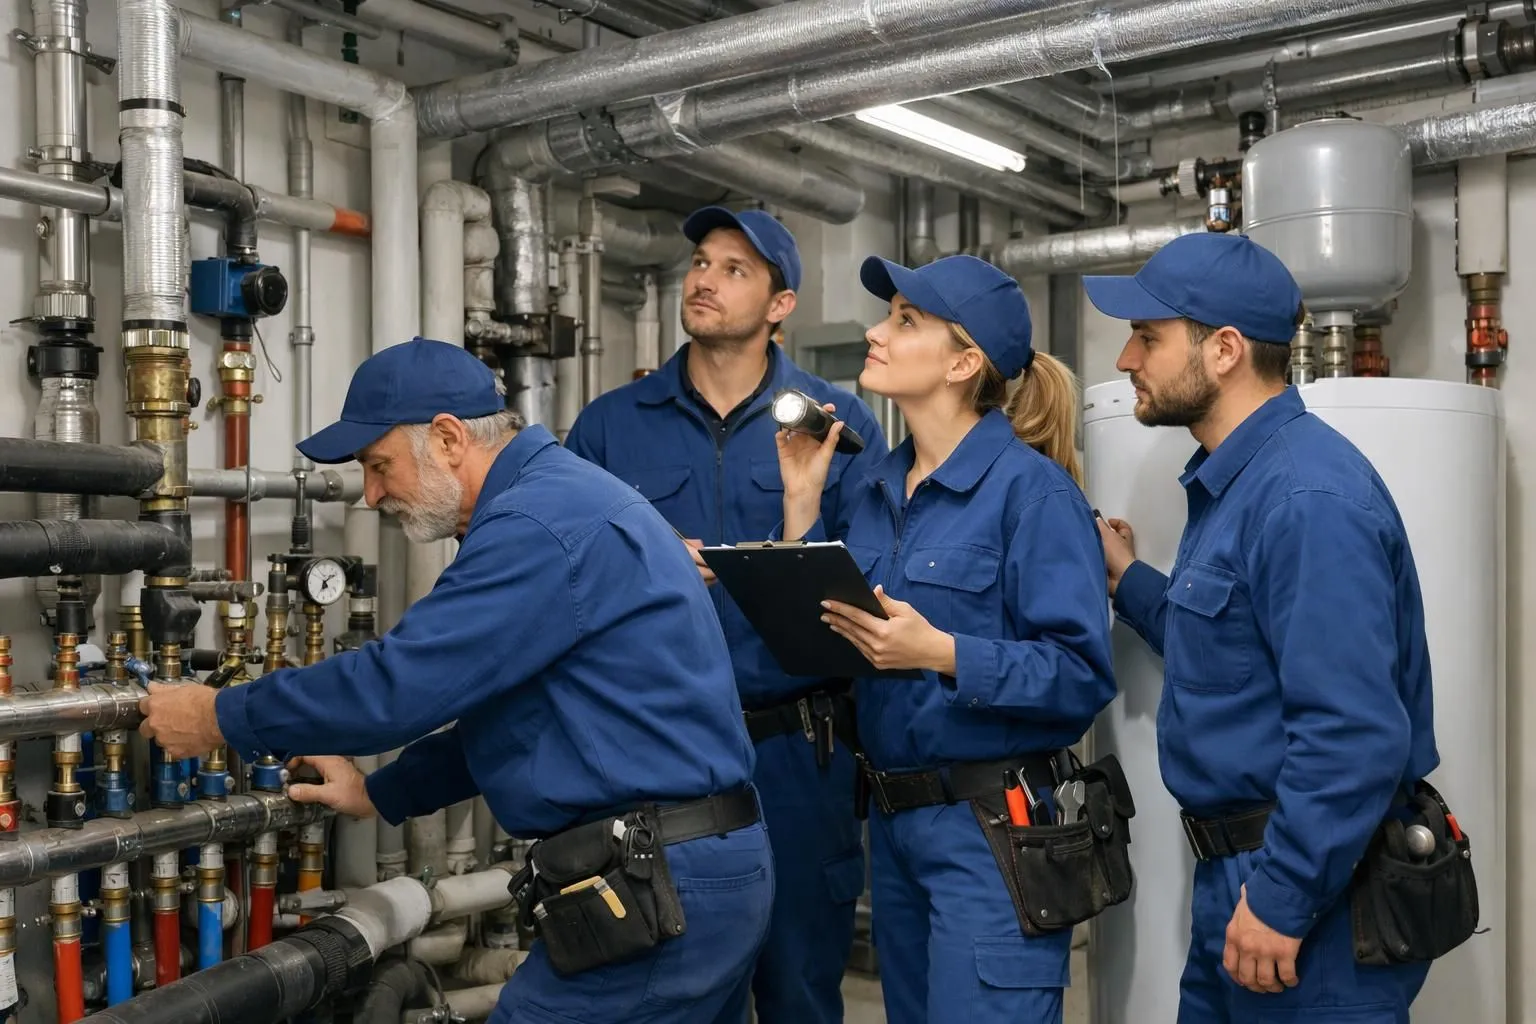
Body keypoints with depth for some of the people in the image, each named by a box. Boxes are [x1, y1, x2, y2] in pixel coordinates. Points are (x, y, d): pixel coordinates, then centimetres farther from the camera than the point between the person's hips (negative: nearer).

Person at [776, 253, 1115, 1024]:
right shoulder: (878, 491, 8)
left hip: (991, 825, -8)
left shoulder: (1030, 488, -14)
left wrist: (940, 653, -28)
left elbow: (1082, 674, -19)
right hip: (891, 815, 8)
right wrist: (801, 504, 3)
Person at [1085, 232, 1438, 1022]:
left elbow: (1353, 734, -27)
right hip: (1238, 873, 10)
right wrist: (1128, 582, 17)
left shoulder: (1307, 496, -22)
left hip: (1309, 896, -10)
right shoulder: (1233, 479, 10)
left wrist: (1282, 900, -23)